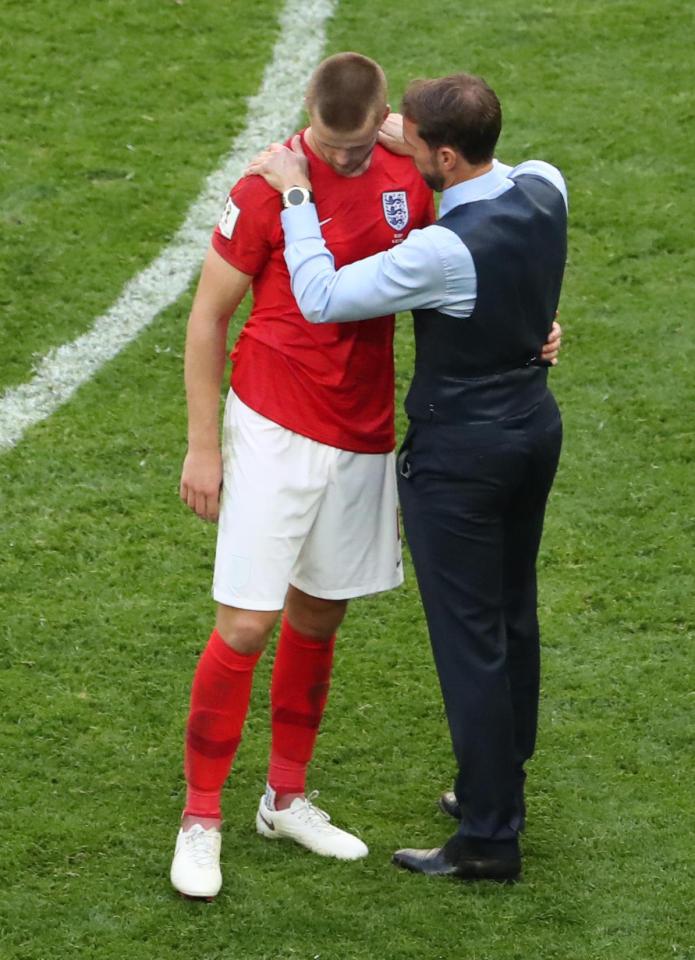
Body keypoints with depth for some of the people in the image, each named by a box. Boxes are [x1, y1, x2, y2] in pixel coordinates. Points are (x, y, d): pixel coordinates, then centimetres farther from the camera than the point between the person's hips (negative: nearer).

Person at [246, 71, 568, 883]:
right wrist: (392, 135, 6)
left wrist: (296, 194, -18)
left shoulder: (444, 252, -30)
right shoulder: (545, 189, -7)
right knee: (514, 616, 21)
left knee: (470, 639, 1)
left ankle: (489, 840, 9)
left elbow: (320, 298, -26)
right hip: (536, 427, 8)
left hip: (458, 456, -8)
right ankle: (500, 787, 38)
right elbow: (492, 176, 17)